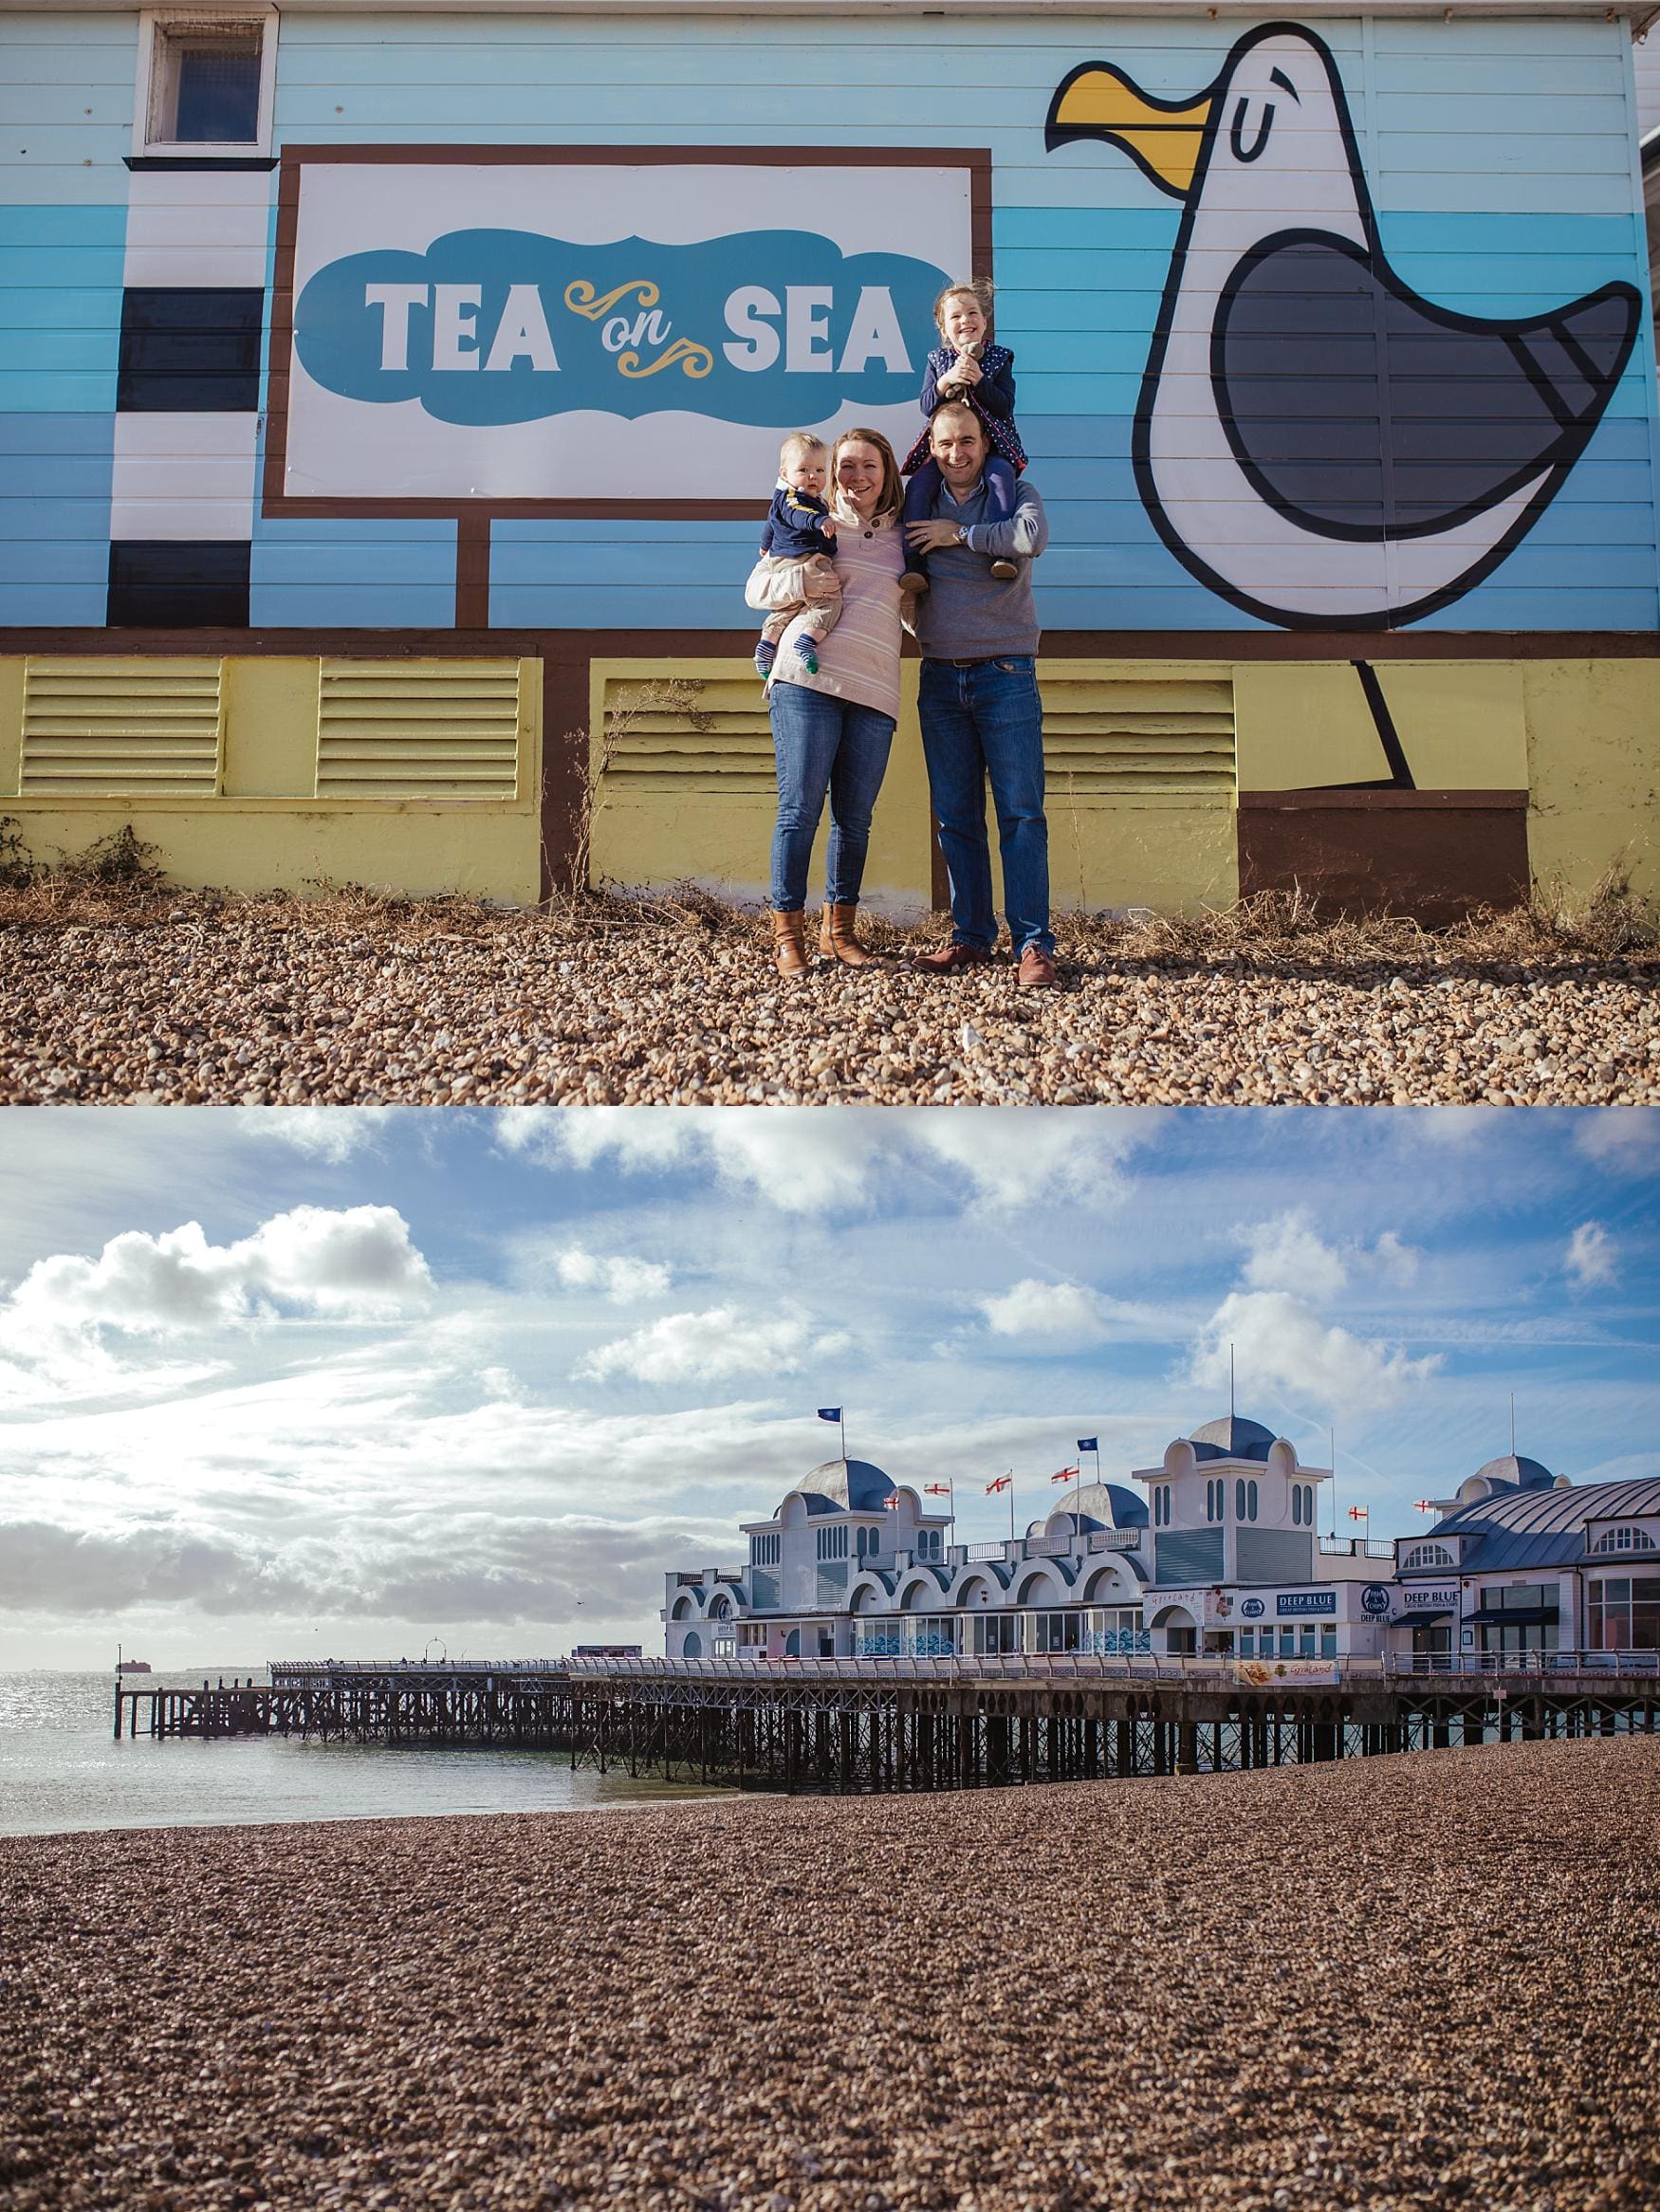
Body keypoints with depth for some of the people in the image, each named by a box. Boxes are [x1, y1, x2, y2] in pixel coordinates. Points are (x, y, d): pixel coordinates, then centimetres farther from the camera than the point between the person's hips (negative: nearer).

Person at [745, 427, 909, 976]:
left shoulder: (901, 538, 20)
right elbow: (757, 587, 13)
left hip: (874, 692, 3)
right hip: (807, 681, -3)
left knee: (855, 817, 4)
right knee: (800, 808, -6)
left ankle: (839, 928, 16)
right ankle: (787, 932, -1)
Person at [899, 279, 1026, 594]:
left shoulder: (999, 359, 6)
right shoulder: (937, 361, 11)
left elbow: (1005, 406, -6)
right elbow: (926, 407, 1)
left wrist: (978, 379, -17)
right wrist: (946, 381, -16)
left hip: (990, 446, -2)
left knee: (1001, 474, -34)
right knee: (918, 486, -23)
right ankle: (916, 564, -26)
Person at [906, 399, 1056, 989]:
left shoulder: (1014, 491, 3)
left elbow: (1033, 536, -19)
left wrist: (960, 533, -11)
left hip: (1005, 675, -3)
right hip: (940, 678, 4)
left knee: (1021, 813, -5)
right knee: (955, 818, 5)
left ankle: (1033, 944, -4)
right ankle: (971, 937, 13)